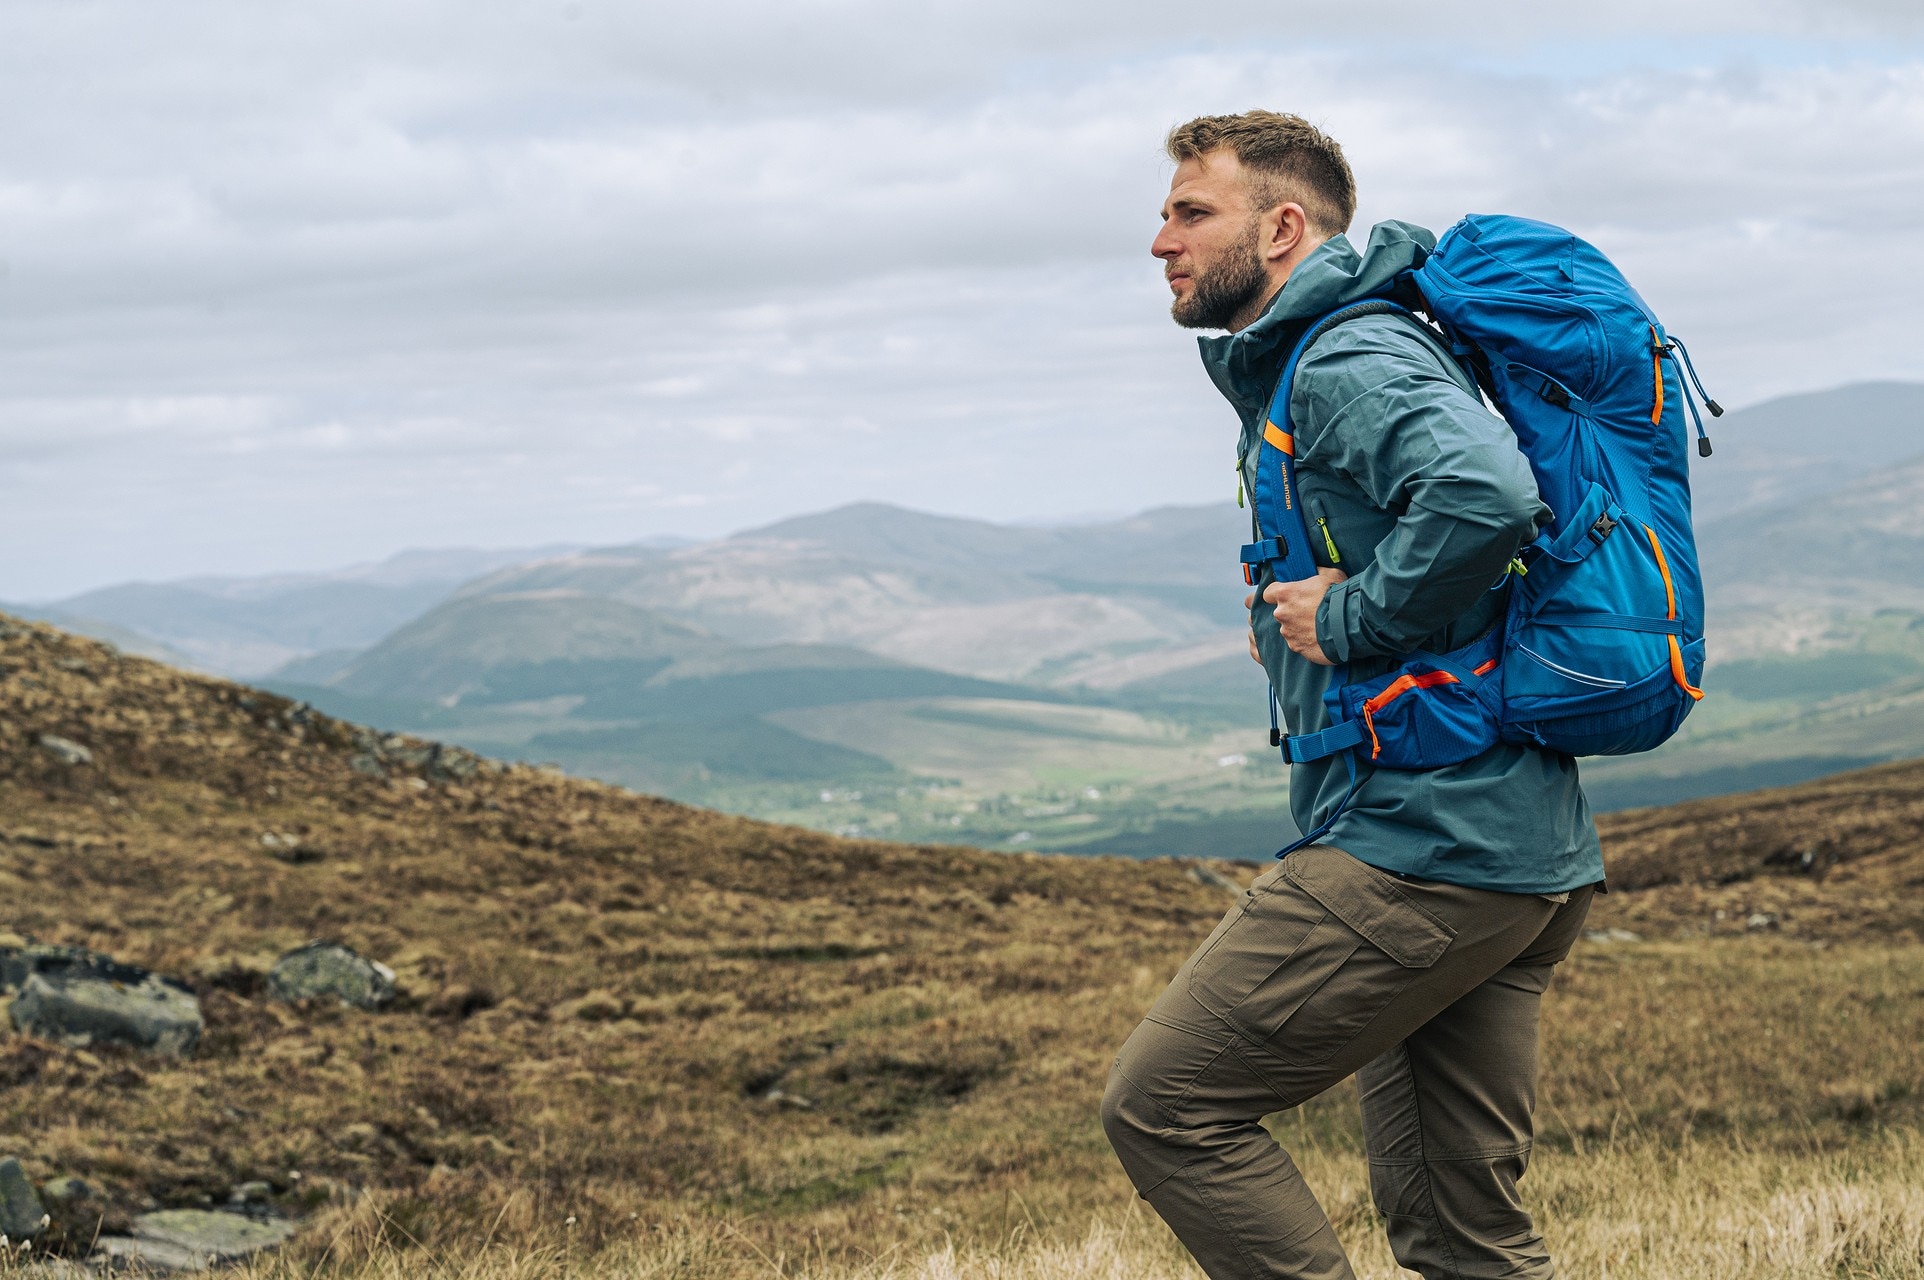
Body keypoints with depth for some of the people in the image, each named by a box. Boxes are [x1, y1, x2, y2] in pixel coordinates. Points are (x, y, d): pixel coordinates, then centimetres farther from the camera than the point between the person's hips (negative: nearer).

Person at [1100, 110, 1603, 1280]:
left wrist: (1350, 620, -18)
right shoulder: (1288, 372, 21)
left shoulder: (1349, 364, -12)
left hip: (1423, 851, -11)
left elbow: (1488, 494, -32)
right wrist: (1291, 614, 16)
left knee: (1167, 1106, -5)